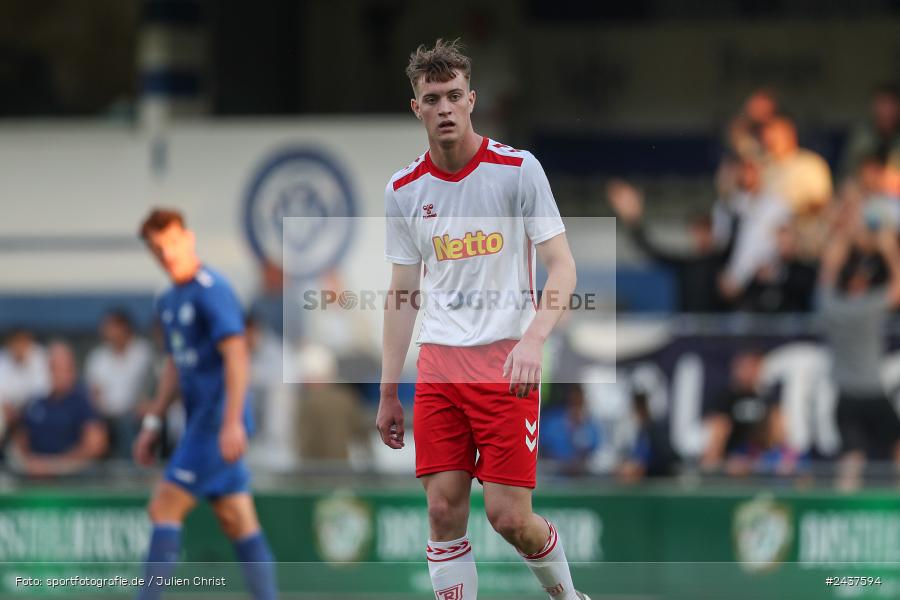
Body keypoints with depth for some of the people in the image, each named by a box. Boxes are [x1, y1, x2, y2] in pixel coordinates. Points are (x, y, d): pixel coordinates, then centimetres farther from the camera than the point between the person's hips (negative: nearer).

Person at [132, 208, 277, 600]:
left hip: (218, 419, -9)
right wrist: (152, 424, 23)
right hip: (201, 421, 9)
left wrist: (232, 422, -27)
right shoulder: (169, 301, 16)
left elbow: (236, 355, -20)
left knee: (164, 509, -10)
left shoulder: (210, 290, -12)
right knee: (239, 522, 5)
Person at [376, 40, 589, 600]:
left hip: (506, 363, -4)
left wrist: (533, 338, -23)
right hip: (439, 364, 4)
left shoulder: (517, 169, -5)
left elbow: (562, 267, -6)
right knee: (444, 510, -3)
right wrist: (389, 392, 12)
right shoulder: (404, 190, 7)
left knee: (509, 516, -7)